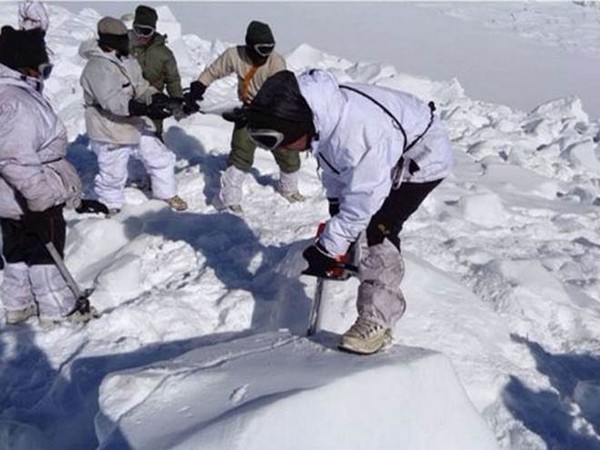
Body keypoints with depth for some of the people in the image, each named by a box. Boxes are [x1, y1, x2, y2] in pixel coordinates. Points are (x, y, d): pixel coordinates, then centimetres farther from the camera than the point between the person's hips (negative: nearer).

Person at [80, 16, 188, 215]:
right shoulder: (97, 67, -25)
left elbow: (140, 87, 8)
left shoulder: (127, 61, 4)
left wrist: (157, 97, -15)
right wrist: (147, 110, -44)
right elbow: (112, 101, -35)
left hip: (134, 126, 8)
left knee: (162, 158, 15)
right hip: (110, 133, -8)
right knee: (113, 176, 8)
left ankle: (166, 194, 37)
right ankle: (110, 207, 36)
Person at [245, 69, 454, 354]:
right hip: (389, 151, 9)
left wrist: (328, 248, -26)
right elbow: (333, 166, 2)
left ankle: (377, 321, -14)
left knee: (377, 229, -21)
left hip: (422, 157, -9)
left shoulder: (356, 134, -43)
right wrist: (335, 206, 5)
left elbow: (362, 202, -34)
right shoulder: (320, 118, -16)